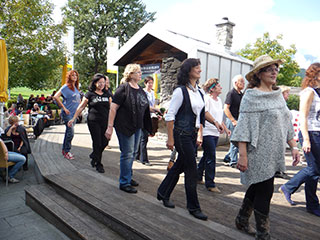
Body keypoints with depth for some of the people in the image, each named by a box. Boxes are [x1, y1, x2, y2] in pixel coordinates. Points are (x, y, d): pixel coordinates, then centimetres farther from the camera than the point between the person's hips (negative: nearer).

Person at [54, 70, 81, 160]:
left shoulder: (76, 88, 13)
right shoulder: (66, 87, -8)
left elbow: (78, 99, 29)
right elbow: (56, 97, -17)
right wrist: (64, 108, -17)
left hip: (74, 113, 7)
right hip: (67, 113, -7)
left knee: (69, 131, 13)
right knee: (71, 131, -12)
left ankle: (64, 150, 25)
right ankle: (67, 151, 3)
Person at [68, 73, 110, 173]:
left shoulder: (107, 94, 11)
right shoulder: (90, 94, 0)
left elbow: (110, 107, 18)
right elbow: (81, 107, 5)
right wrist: (73, 119, 4)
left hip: (105, 122, 4)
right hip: (93, 121, -4)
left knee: (104, 142, 4)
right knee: (97, 143, -1)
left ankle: (94, 156, 33)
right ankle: (98, 164, 17)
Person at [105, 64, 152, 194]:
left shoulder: (141, 90, 12)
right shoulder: (123, 88, -12)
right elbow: (113, 108, -16)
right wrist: (110, 127, -19)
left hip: (137, 126, 8)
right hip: (124, 126, -8)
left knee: (133, 153, 16)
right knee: (127, 154, -2)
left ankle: (128, 177, 34)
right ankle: (124, 183, 12)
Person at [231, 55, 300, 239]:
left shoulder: (278, 94, 13)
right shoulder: (251, 96, -10)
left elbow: (286, 123, 18)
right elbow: (244, 125, -16)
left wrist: (294, 146, 12)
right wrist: (242, 154, -21)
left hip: (274, 153, 8)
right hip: (259, 153, -8)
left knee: (257, 187, 17)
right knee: (264, 191, -2)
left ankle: (242, 220, 36)